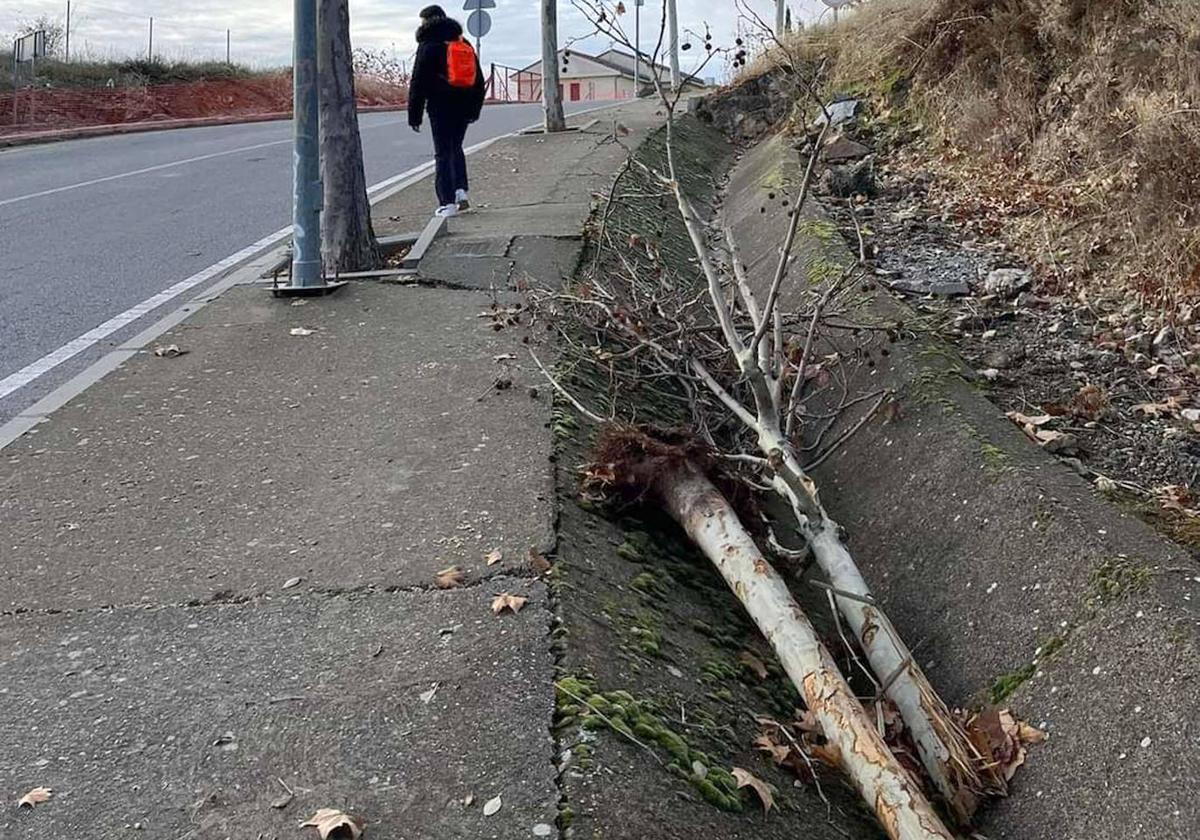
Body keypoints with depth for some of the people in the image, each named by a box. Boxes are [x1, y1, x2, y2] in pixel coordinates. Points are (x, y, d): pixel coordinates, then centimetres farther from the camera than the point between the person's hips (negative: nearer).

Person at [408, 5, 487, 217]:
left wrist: (414, 115, -5)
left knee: (443, 153, -1)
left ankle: (448, 202, -5)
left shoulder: (428, 46, -6)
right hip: (463, 108, 6)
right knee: (456, 148, 20)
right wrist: (474, 109, 20)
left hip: (440, 107, -5)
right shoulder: (464, 44, 13)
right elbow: (478, 80, 16)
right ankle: (461, 190, 6)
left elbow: (418, 83, -8)